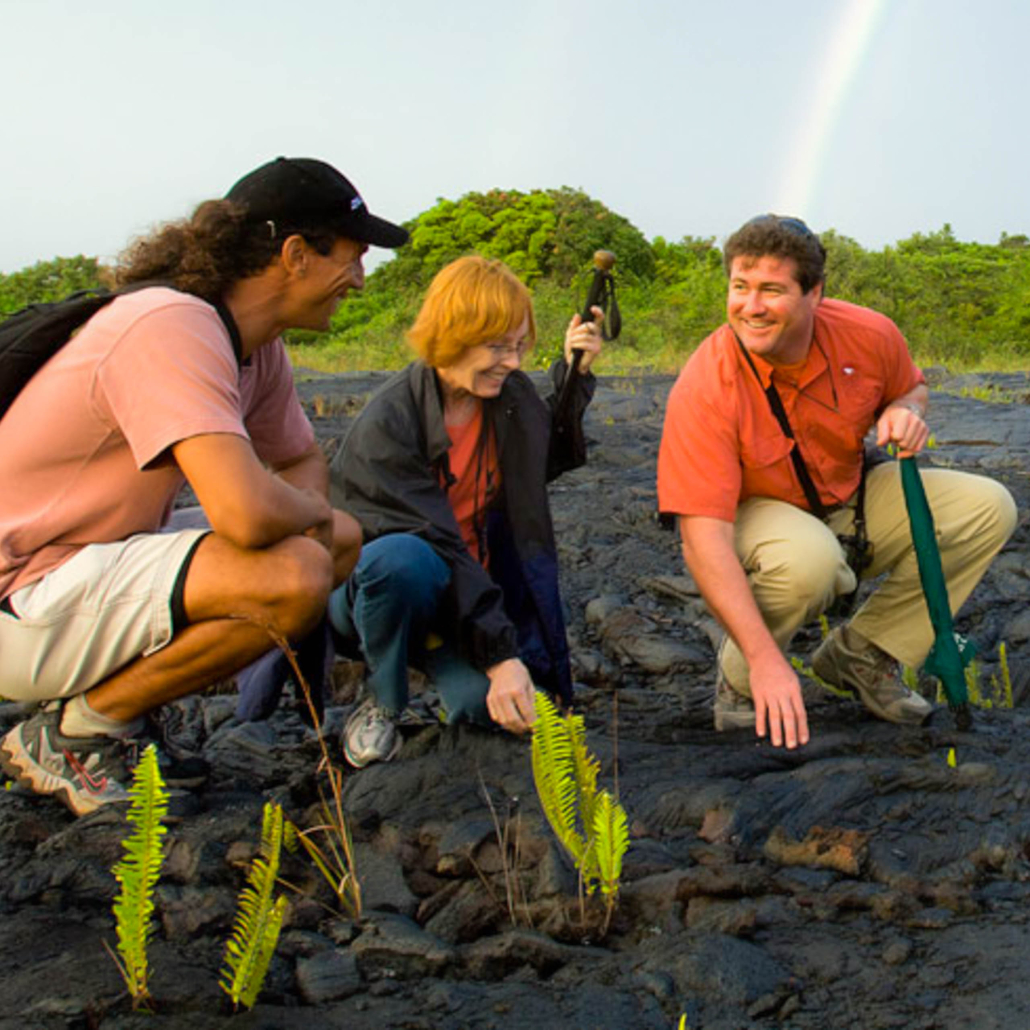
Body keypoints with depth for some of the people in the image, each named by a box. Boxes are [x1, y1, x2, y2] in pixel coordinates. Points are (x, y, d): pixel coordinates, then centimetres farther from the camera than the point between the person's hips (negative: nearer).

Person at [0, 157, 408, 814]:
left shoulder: (256, 345, 6)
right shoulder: (172, 329, -24)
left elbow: (304, 463, 19)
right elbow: (248, 513, -36)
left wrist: (303, 513, -4)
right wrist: (307, 513, -12)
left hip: (101, 567, 10)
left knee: (343, 540, 8)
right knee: (294, 575, -28)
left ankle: (120, 705, 9)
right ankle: (71, 733, -8)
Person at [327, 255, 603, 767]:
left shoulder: (511, 393, -2)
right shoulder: (387, 423, -22)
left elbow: (548, 461, 20)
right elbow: (433, 546, -28)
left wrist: (573, 376, 5)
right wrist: (499, 655, -33)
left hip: (469, 588, 4)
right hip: (368, 586, -4)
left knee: (490, 705, -26)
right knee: (404, 559, -41)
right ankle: (381, 703, -12)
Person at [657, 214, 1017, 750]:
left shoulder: (869, 335, -15)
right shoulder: (704, 389, -29)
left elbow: (912, 386, 11)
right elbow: (703, 538, -33)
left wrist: (907, 411, -16)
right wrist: (764, 659, -40)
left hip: (850, 504, 6)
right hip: (754, 515, -5)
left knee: (987, 508, -8)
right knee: (808, 559, -39)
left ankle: (860, 653, 1)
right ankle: (739, 677, -7)